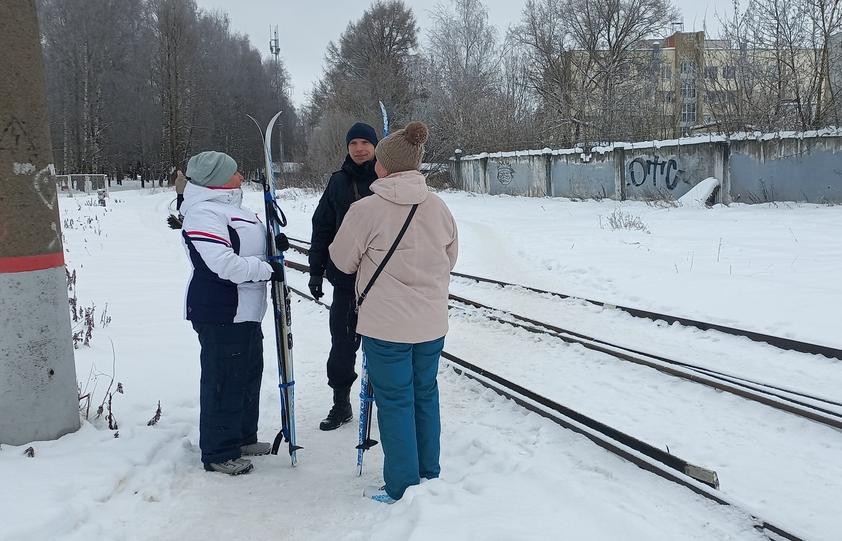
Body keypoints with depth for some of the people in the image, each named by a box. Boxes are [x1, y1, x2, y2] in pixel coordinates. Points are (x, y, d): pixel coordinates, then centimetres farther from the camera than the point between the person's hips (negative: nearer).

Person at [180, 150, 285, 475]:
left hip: (244, 311, 11)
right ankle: (219, 452, 9)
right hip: (220, 314, -11)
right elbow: (224, 263, -27)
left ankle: (243, 437, 33)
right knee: (224, 380, -3)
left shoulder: (226, 207, 15)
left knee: (249, 373, 19)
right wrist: (267, 269, -18)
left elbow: (247, 247, 24)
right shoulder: (203, 213, -18)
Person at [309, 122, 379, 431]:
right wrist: (316, 271, 6)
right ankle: (341, 403, 20)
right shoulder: (339, 182, 5)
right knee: (342, 342, 8)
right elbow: (322, 226, 8)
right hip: (345, 278, 3)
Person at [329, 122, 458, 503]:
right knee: (425, 393, 19)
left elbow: (342, 262, -4)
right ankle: (428, 473, 32)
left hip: (385, 326, -5)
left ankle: (402, 488, 15)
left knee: (395, 401, 5)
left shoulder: (365, 210, -16)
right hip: (432, 323, 5)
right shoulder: (438, 207, -1)